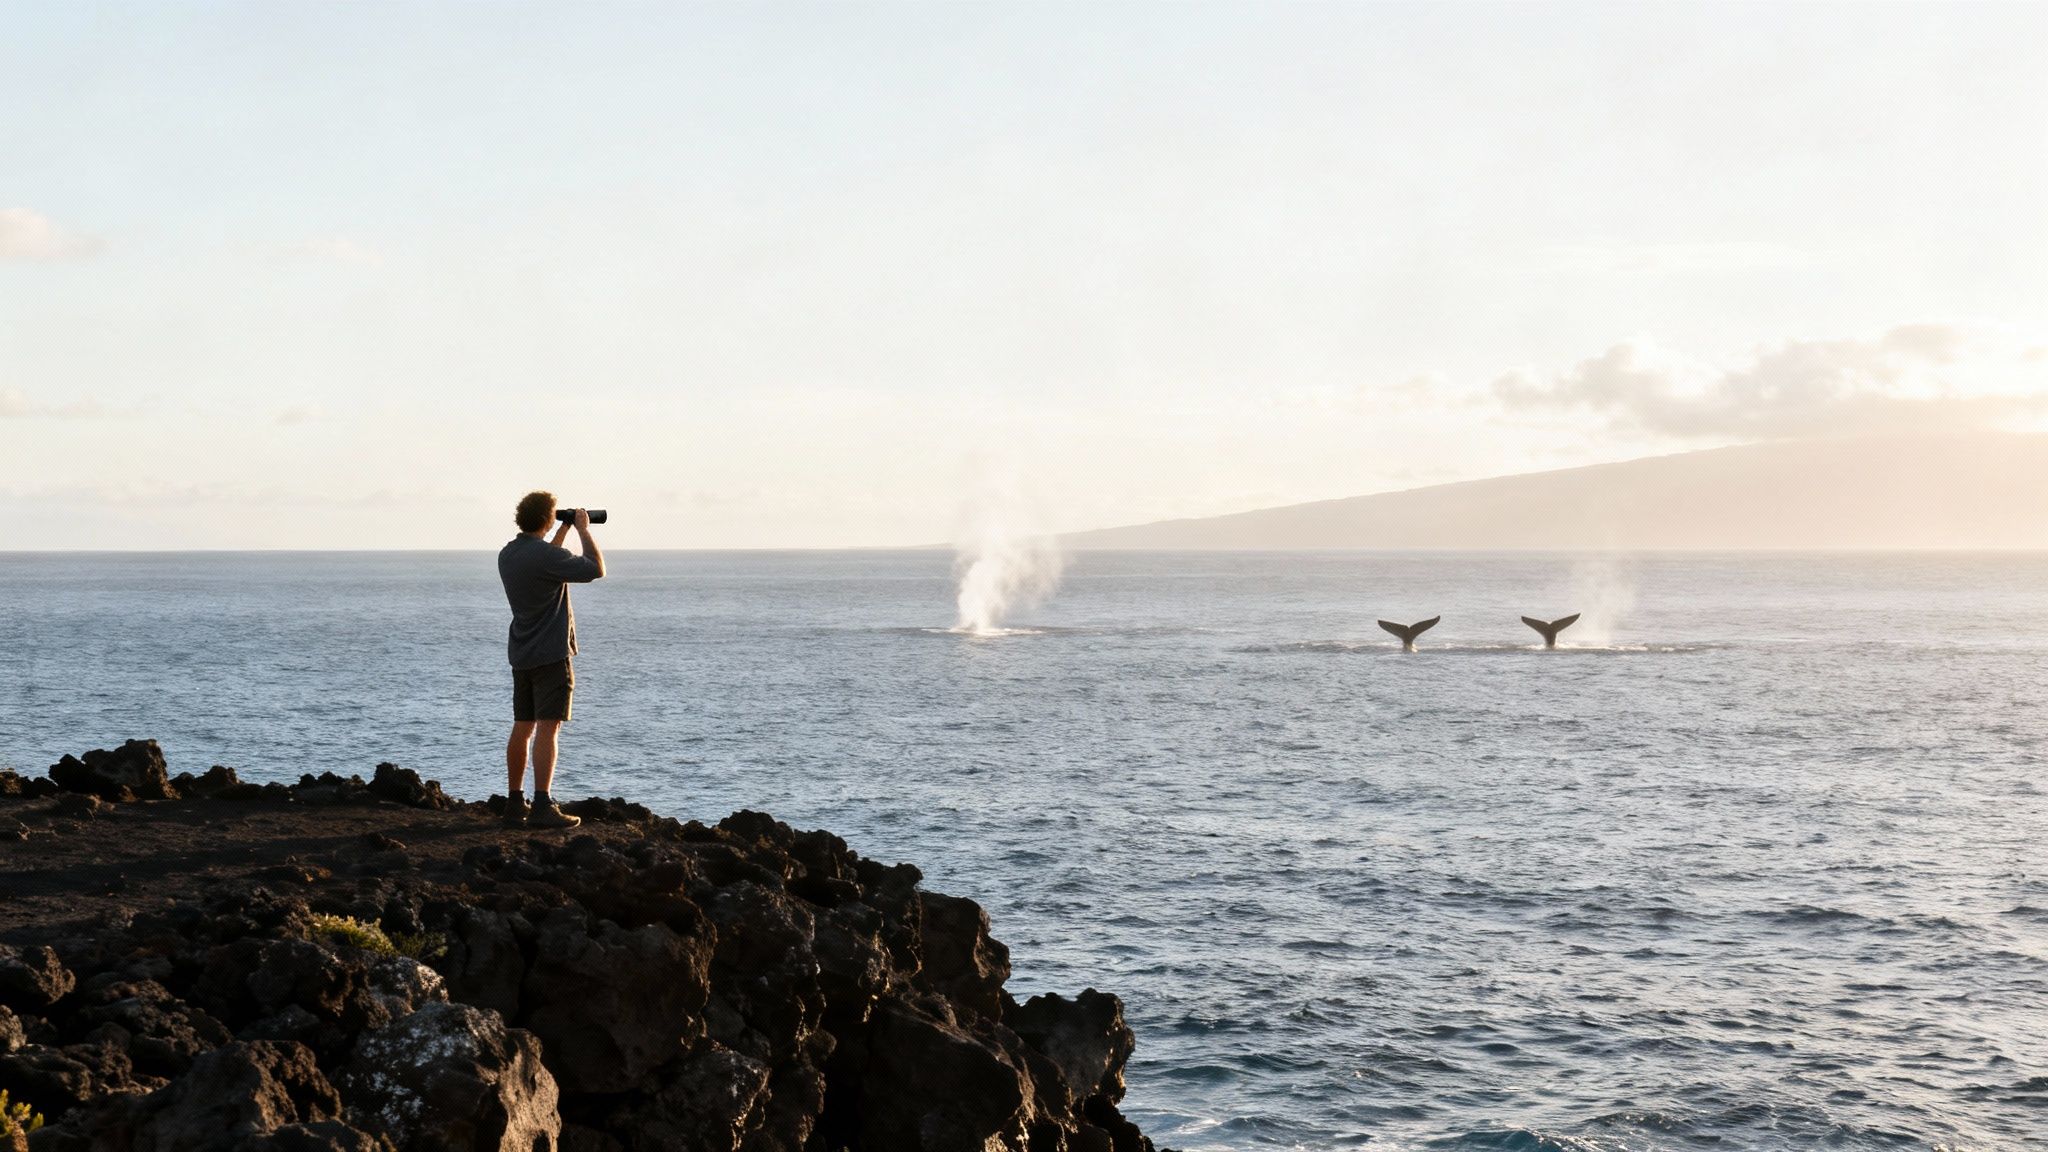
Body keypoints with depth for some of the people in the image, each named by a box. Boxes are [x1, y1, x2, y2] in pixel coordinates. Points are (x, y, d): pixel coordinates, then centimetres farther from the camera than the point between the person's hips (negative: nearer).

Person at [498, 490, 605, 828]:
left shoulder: (507, 555, 10)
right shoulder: (546, 555, -17)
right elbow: (596, 569, -14)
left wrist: (565, 530, 31)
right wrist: (583, 529, -2)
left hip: (521, 654, 8)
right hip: (551, 654, -8)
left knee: (522, 728, 13)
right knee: (547, 728, -10)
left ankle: (514, 803, 17)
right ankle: (542, 807, -16)